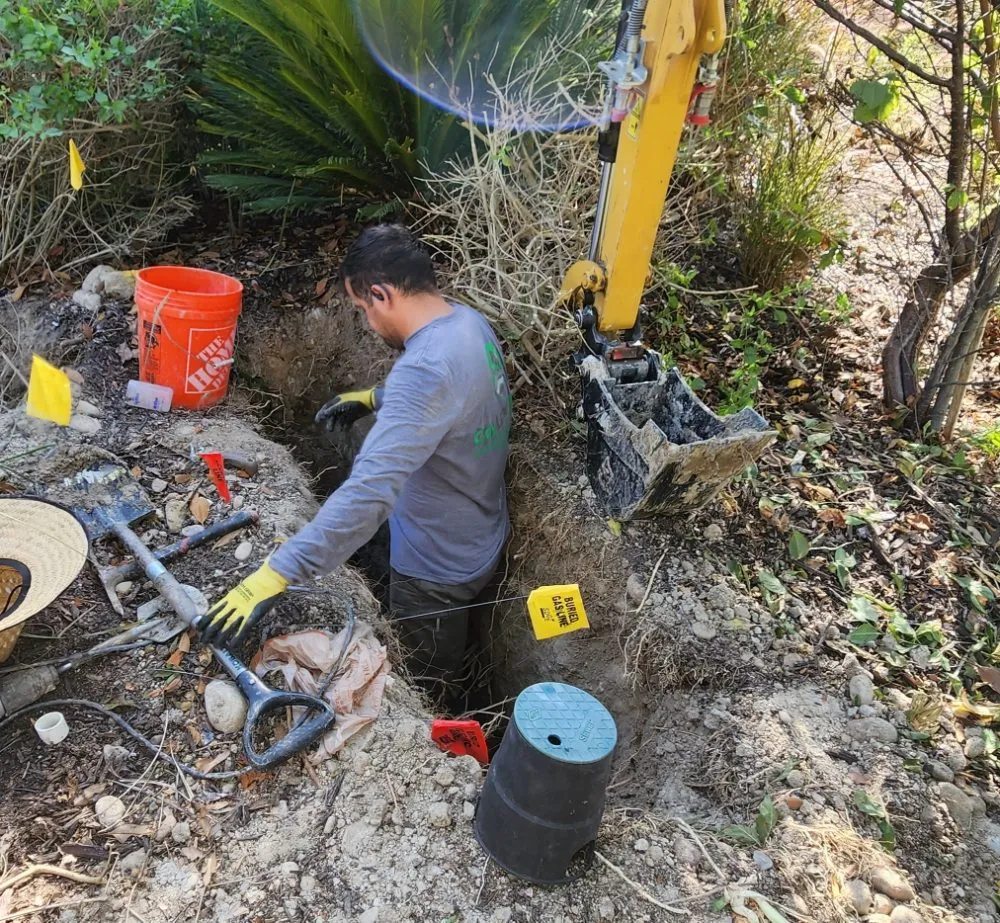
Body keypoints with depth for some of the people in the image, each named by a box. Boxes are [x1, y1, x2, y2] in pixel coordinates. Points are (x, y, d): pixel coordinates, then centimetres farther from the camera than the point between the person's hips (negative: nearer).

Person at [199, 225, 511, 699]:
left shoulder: (425, 368, -36)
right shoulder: (470, 322, -5)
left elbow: (369, 492, -44)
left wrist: (278, 573, -42)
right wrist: (376, 398, 13)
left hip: (438, 570, -9)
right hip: (477, 542, 9)